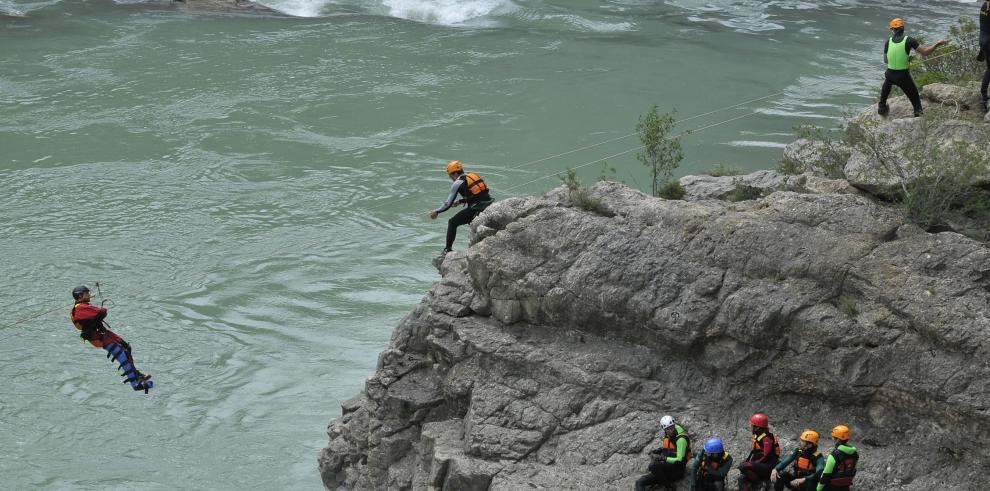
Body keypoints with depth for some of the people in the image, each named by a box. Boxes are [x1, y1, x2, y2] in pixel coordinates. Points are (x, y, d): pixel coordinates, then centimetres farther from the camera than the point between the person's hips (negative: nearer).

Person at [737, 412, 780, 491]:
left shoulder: (766, 438, -17)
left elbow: (766, 456, -22)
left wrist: (753, 464, -20)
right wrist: (747, 461, 6)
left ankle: (761, 482, -10)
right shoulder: (758, 436, 13)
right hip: (761, 465, 10)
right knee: (742, 479, 4)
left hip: (768, 467, -10)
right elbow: (754, 452, 20)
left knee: (743, 467, -24)